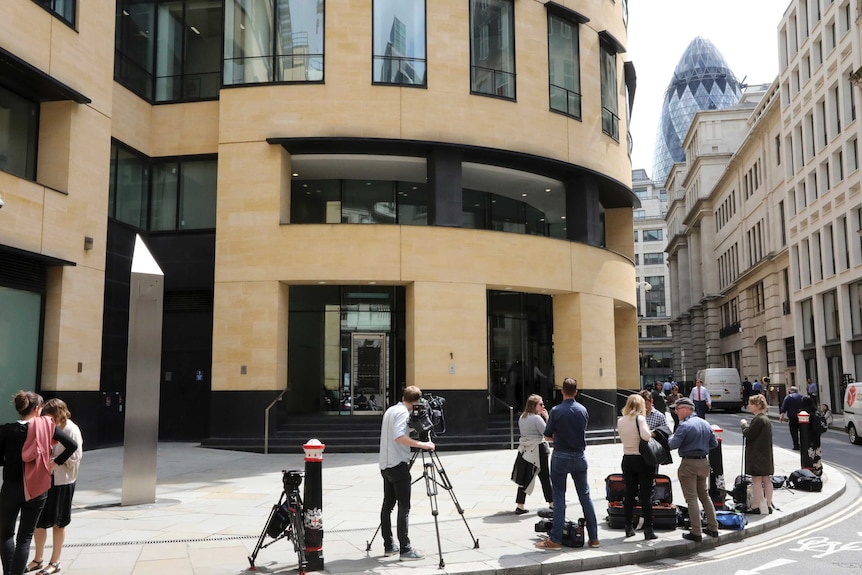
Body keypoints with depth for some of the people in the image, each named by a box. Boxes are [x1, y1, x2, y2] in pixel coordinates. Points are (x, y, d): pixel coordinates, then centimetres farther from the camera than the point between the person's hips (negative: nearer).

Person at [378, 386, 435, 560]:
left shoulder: (390, 410, 16)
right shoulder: (403, 412, -12)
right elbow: (399, 437, -25)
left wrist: (412, 430, 21)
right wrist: (421, 444, -23)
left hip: (385, 465, 9)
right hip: (399, 465, -9)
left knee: (387, 505, 11)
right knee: (404, 507, -8)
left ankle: (388, 546, 16)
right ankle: (405, 548, -9)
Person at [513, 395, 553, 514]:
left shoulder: (522, 417, 7)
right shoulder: (537, 418, -17)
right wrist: (547, 418, -9)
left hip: (525, 450, 7)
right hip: (537, 450, -7)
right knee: (545, 477, 8)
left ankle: (520, 506, 6)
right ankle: (552, 503, 19)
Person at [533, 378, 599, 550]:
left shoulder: (556, 411, -11)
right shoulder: (583, 410, 2)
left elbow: (547, 436, -5)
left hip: (561, 457, -4)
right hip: (579, 457, 4)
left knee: (559, 498, 0)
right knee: (585, 496, 11)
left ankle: (555, 540, -1)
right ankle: (593, 537, 16)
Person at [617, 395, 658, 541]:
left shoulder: (620, 421, 3)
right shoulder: (640, 419, -14)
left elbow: (623, 438, 9)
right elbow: (645, 435, -29)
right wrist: (651, 434, -7)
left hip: (627, 460, 5)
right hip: (643, 460, -5)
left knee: (629, 494, 11)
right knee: (646, 496, 2)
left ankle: (629, 528, 16)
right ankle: (648, 530, 4)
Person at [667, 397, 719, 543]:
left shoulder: (685, 426, -17)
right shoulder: (705, 424, 8)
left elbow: (672, 444, -19)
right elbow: (714, 443, 13)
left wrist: (672, 437, 2)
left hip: (689, 464, -8)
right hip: (704, 462, 8)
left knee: (691, 498, -3)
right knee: (704, 495, 20)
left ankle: (696, 533, -2)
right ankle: (713, 528, 24)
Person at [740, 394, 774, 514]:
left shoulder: (758, 420, -18)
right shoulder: (766, 419, 14)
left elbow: (748, 434, -17)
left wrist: (744, 424, -2)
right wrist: (747, 425, 10)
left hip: (757, 455, -10)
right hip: (766, 455, 10)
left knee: (756, 480, -5)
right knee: (766, 480, 12)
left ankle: (756, 507, -1)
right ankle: (768, 505, 18)